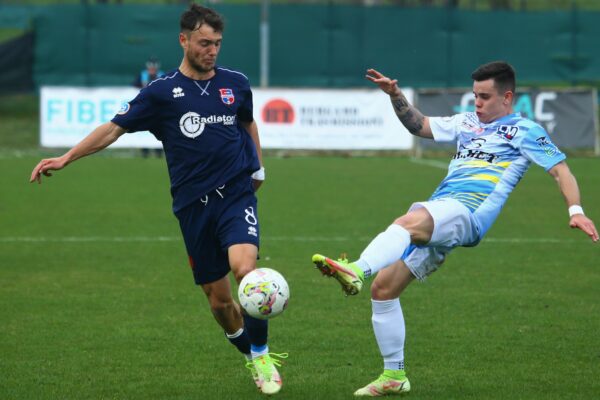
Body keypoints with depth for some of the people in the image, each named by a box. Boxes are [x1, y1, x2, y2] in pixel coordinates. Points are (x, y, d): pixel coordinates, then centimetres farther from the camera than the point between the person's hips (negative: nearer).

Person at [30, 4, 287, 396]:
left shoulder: (236, 83, 4)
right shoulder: (161, 92, -2)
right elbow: (115, 127, 2)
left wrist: (257, 167, 22)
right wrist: (66, 158, -3)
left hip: (236, 195, 0)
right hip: (193, 206, 0)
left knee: (245, 268, -25)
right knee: (218, 295, 5)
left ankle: (263, 357, -8)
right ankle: (251, 357, 30)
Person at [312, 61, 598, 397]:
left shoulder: (525, 131, 8)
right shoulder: (468, 123, 27)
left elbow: (560, 170, 1)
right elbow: (419, 125, 37)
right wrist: (395, 95, 22)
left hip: (467, 214, -8)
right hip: (435, 212, 8)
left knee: (410, 222, -39)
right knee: (383, 287, 0)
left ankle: (356, 272, -63)